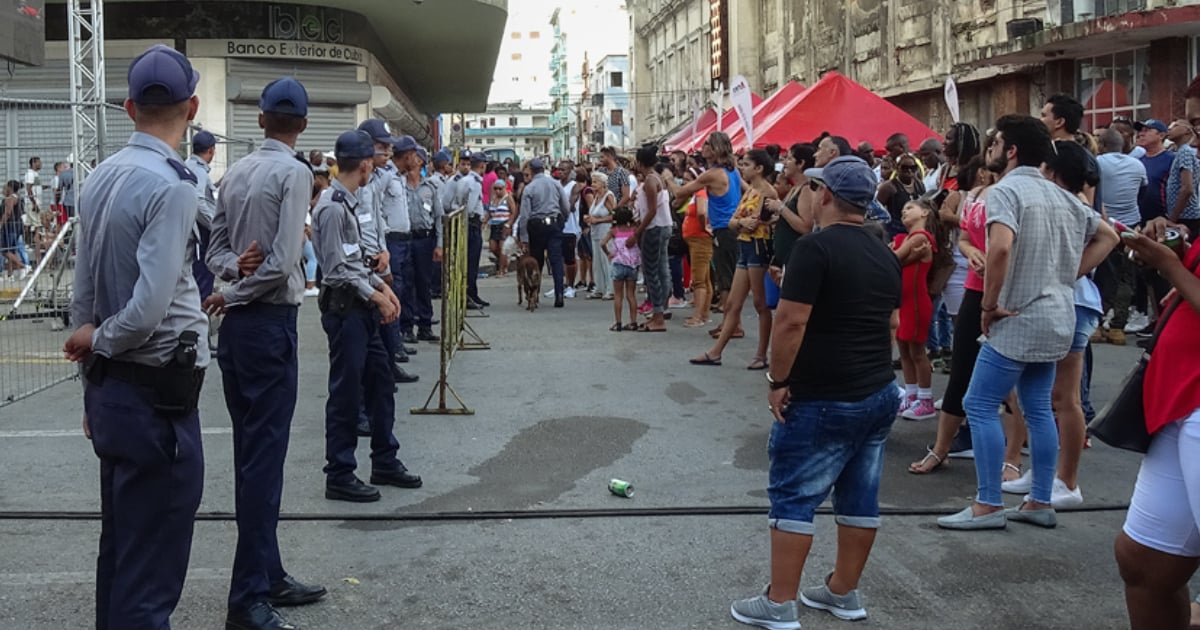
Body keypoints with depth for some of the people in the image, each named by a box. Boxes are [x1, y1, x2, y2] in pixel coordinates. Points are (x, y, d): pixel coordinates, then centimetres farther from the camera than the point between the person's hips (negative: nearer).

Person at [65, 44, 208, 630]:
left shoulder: (101, 178, 7)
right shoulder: (170, 185, -17)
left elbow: (83, 293, 13)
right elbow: (148, 310, -23)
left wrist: (92, 383, 21)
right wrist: (98, 343, -3)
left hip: (110, 390, 8)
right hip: (158, 391, -8)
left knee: (119, 551, 19)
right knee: (151, 568, 0)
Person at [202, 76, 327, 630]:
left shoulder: (235, 171, 10)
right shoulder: (294, 173, -11)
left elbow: (216, 248, 13)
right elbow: (283, 262, -17)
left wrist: (237, 267, -5)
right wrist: (235, 292, -5)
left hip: (236, 325, 8)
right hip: (269, 321, -8)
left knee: (251, 453, 13)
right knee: (264, 456, -5)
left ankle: (268, 576, 23)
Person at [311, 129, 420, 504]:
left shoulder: (349, 202, 11)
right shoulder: (333, 207, -18)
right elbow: (337, 269, -20)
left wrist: (382, 286, 10)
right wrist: (375, 296, -14)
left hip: (362, 307, 10)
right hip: (344, 308, -10)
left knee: (379, 382, 16)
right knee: (346, 392, -2)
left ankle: (385, 462, 28)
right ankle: (339, 476, 9)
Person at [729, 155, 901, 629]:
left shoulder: (816, 247, -16)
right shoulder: (885, 255, 9)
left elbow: (791, 322, -21)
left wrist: (778, 381, -12)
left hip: (822, 400, -8)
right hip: (880, 394, 8)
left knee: (793, 497, 0)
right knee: (860, 498, 13)